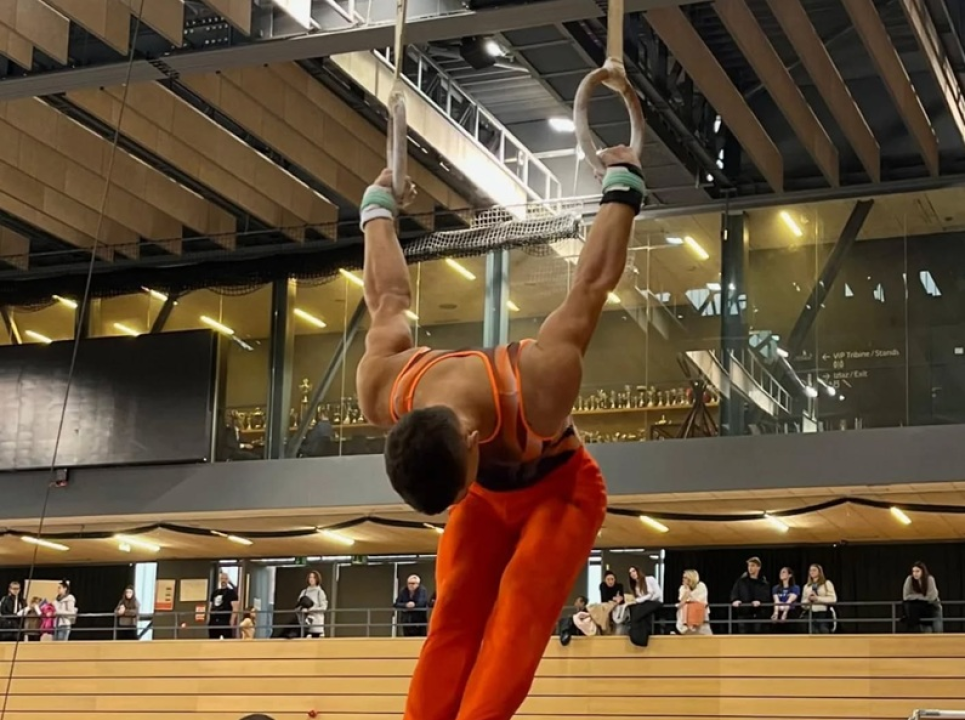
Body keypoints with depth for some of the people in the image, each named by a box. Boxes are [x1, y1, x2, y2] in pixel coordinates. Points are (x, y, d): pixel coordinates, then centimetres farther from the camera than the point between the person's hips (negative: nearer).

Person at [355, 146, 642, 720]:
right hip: (486, 497, 3)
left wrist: (623, 188, -13)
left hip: (560, 491, -3)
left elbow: (593, 285, -29)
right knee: (452, 621, -13)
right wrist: (378, 210, 8)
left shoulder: (539, 389, -44)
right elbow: (389, 302, -8)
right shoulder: (382, 396, -30)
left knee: (514, 620, -23)